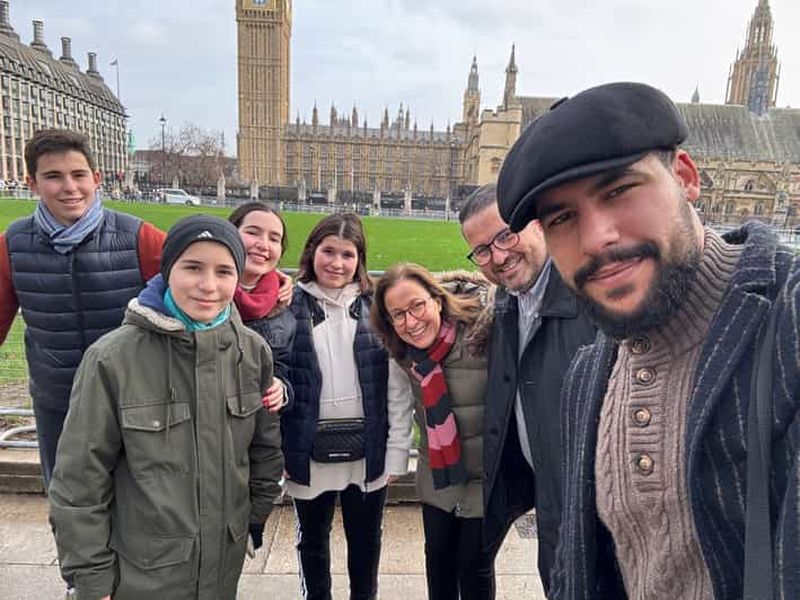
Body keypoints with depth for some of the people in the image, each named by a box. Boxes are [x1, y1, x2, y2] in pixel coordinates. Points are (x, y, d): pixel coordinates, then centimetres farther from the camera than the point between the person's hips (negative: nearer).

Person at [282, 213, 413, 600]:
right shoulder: (291, 307, -5)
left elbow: (398, 387, -3)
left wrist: (397, 452, -6)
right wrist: (276, 451, -7)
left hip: (367, 453, 1)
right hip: (309, 453, 0)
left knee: (365, 540, 21)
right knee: (312, 539, 21)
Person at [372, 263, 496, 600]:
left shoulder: (484, 332, -26)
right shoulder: (408, 353, -4)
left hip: (488, 477, -5)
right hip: (437, 478, 5)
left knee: (474, 566, 11)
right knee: (437, 558, 19)